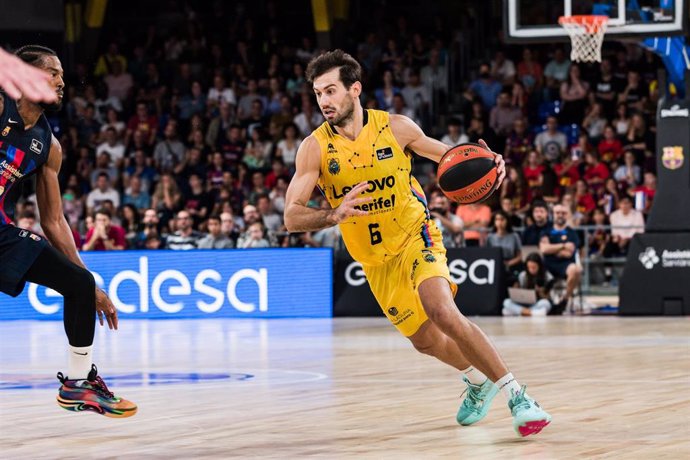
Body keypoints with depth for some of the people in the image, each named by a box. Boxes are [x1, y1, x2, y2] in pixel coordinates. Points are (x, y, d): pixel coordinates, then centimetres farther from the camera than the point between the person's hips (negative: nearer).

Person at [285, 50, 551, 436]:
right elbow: (292, 217, -18)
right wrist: (334, 215, -39)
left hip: (415, 235, -3)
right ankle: (479, 379, 46)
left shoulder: (395, 127, -12)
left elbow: (445, 154, 6)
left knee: (443, 312, -28)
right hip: (374, 258, 3)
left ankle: (516, 394, -21)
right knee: (425, 339, 15)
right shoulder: (315, 148, -13)